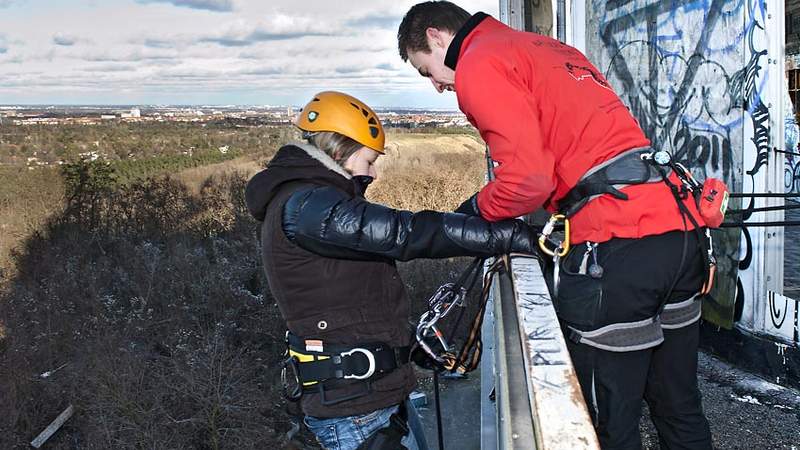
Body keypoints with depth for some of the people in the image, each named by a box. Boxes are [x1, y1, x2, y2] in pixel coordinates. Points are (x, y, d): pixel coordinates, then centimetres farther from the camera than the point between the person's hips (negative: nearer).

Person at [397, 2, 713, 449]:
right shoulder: (547, 48, 26)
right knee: (680, 407, 22)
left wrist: (476, 208, 5)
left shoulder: (479, 65, -2)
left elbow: (528, 176, -14)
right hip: (682, 226, 9)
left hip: (616, 244, -9)